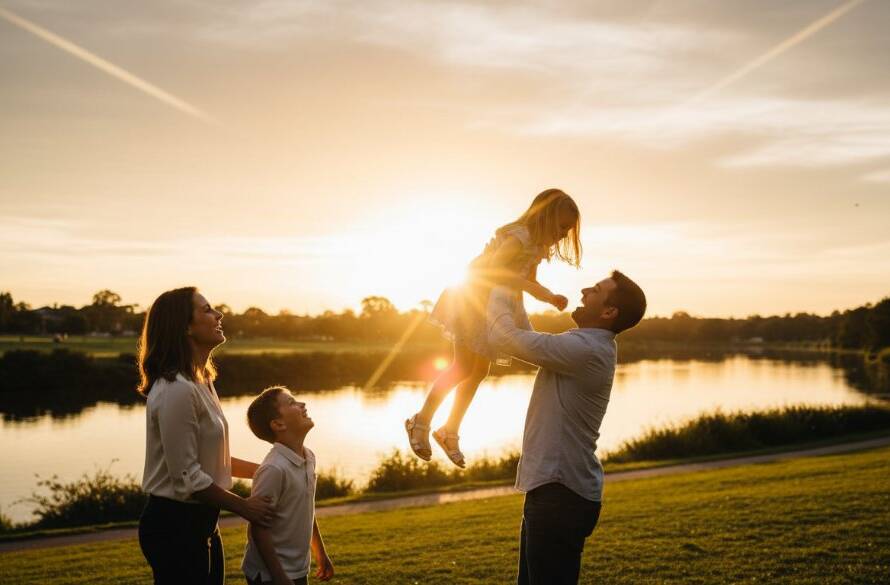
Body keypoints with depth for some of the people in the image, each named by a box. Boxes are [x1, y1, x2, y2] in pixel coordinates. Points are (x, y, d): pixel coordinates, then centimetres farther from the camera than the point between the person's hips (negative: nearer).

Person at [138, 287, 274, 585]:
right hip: (174, 526, -10)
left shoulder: (200, 382, 9)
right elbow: (187, 477, -22)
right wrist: (244, 506, -13)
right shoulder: (177, 390, -22)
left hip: (200, 521, 10)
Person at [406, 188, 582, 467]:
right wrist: (535, 289, -37)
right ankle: (421, 422, 7)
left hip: (498, 306, 9)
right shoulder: (520, 236, -24)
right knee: (464, 368, -8)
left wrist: (551, 297, -9)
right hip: (474, 298, -9)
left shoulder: (539, 244, 4)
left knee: (479, 371, 11)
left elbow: (530, 283, 11)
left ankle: (450, 431, 23)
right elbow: (493, 269, -36)